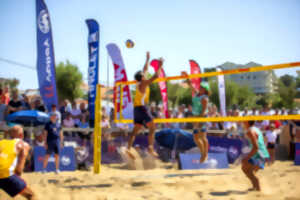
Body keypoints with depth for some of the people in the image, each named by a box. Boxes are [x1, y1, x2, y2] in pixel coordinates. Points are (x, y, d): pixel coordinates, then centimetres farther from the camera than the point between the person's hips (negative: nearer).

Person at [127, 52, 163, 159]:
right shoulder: (143, 83, -6)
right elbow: (155, 76, -13)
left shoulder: (140, 83, 15)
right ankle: (151, 147, -17)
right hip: (142, 107, -9)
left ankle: (128, 148, -5)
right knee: (152, 127, -7)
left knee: (135, 130, 6)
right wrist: (160, 66, -3)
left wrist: (147, 59, 37)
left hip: (137, 108, 9)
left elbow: (145, 70, 28)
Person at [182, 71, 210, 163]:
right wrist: (186, 77, 11)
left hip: (202, 117, -9)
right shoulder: (197, 93, 10)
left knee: (203, 137, -7)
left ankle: (205, 155, -3)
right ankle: (203, 154, 22)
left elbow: (204, 110, -20)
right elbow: (191, 86, 18)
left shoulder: (204, 98, -14)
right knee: (196, 138, 12)